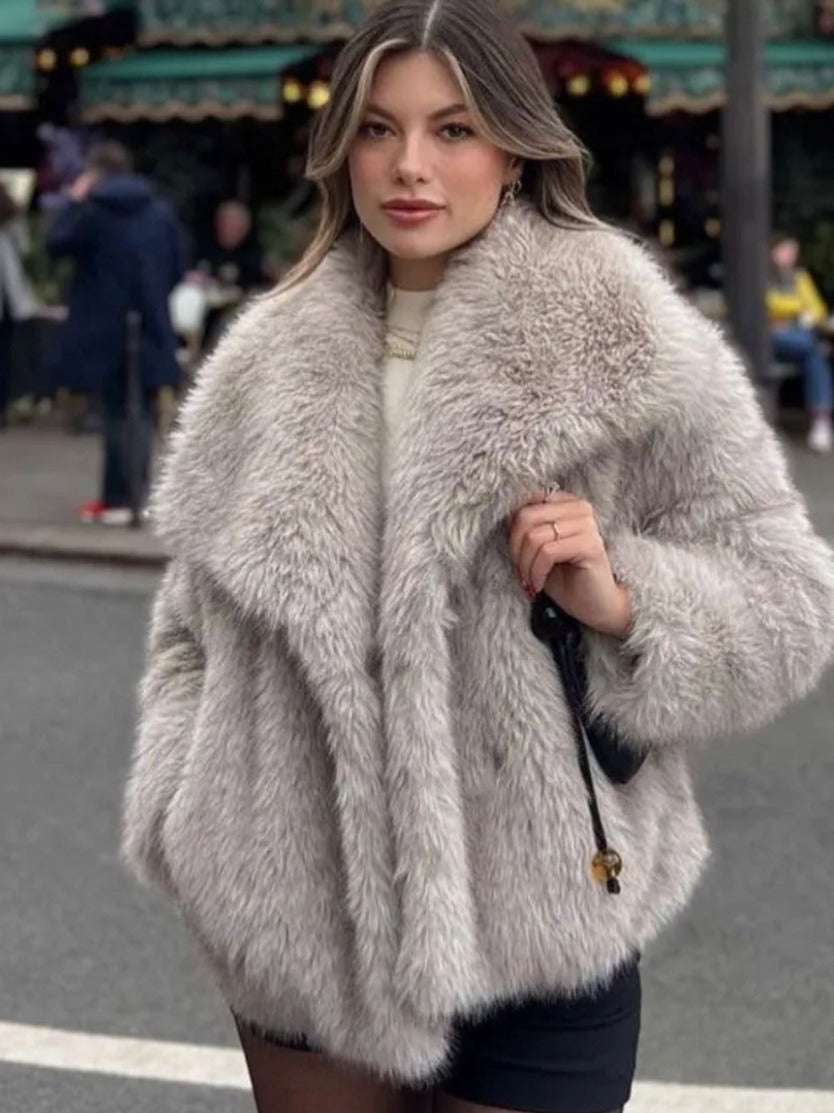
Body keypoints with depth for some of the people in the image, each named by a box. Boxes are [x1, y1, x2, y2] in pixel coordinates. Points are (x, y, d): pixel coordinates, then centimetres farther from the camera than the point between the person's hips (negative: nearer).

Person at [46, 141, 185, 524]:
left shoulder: (91, 209, -10)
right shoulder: (161, 211, 5)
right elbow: (177, 268, 7)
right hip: (149, 327, 4)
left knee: (117, 412, 1)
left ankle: (120, 498, 2)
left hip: (105, 329, -4)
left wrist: (73, 202, 5)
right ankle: (131, 495, 11)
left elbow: (56, 243, -4)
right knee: (141, 412, 9)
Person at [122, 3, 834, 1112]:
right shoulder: (269, 364, 4)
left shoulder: (629, 348, -7)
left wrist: (625, 603, -20)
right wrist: (191, 828, 1)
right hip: (299, 924, 4)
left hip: (534, 935, -3)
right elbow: (193, 622, 13)